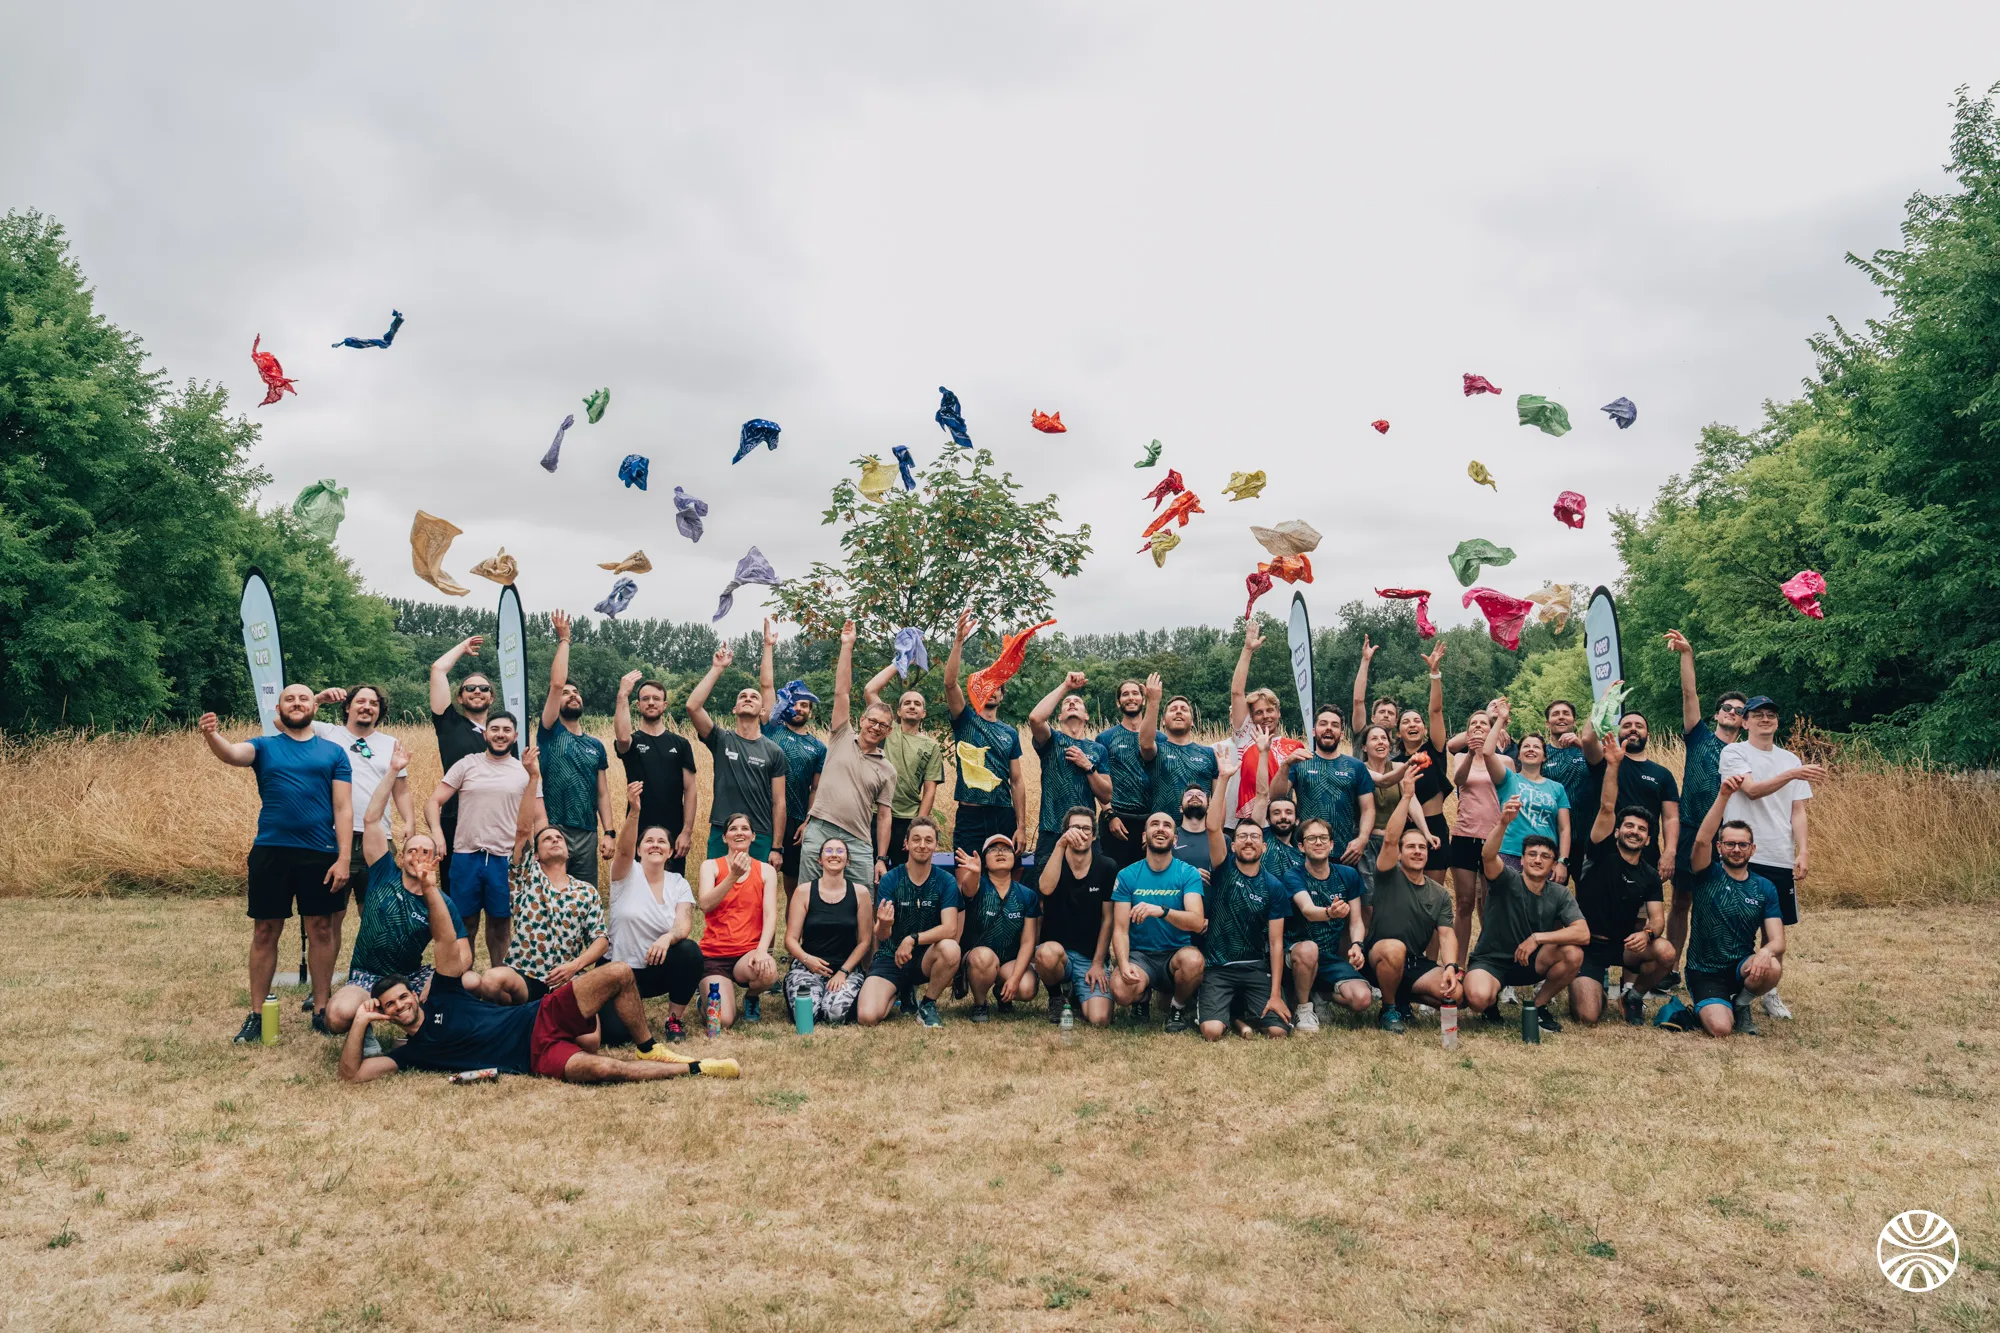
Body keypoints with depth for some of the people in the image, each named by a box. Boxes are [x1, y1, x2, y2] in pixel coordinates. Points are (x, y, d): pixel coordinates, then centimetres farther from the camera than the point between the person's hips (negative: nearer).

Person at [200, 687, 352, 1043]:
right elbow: (233, 753, -17)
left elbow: (343, 809, 2)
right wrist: (212, 736, -40)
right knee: (265, 931, 6)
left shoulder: (333, 752, 7)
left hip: (320, 854, 0)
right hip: (271, 852, 0)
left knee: (321, 929, 7)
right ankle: (257, 1014, 15)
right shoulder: (265, 746, 7)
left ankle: (321, 1009, 18)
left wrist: (344, 858, -7)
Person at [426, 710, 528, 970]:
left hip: (505, 860, 0)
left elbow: (533, 820, 9)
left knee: (500, 922, 8)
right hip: (466, 857, 0)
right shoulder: (466, 765, 4)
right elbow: (433, 802, 1)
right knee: (466, 922, 8)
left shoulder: (525, 773, 6)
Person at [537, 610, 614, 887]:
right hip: (554, 831, -4)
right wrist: (564, 639, -3)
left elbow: (603, 792, 12)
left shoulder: (596, 746, 14)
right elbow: (556, 684, -8)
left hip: (587, 834, 4)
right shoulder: (550, 733, 3)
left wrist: (609, 832, 1)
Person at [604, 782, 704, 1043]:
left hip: (661, 968, 2)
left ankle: (676, 1019, -8)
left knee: (690, 950, -31)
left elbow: (684, 925, -13)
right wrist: (634, 811, -45)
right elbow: (623, 849, -27)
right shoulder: (627, 874, -5)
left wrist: (668, 937, -37)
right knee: (615, 1033, -22)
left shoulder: (679, 883, 1)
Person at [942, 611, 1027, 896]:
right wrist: (959, 640, -22)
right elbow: (950, 682, -13)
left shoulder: (1010, 733, 13)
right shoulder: (965, 720, 4)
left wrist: (1021, 825, 4)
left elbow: (1016, 781, 11)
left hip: (1004, 816, 3)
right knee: (967, 882, -7)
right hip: (970, 815, -3)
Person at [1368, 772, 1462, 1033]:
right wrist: (1406, 796, -28)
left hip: (1415, 965, 4)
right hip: (1379, 960, -4)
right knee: (1394, 948, -39)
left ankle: (1404, 997, 11)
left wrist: (1450, 966, -20)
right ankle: (1388, 1010, -10)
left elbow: (1447, 934, 0)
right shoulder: (1389, 876, -3)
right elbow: (1389, 839, -20)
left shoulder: (1440, 894, 11)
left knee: (1454, 991, -22)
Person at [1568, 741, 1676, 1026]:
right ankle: (1599, 983, 18)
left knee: (1666, 951, -29)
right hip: (1588, 945, -4)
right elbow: (1606, 808, -16)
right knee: (1588, 1016, -20)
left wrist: (1647, 933, -25)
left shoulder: (1649, 876, 6)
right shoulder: (1603, 853, -4)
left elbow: (1657, 918, -1)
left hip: (1624, 945, 4)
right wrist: (1612, 765, -27)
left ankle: (1634, 993, 3)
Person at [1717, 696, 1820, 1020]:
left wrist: (1802, 853, 0)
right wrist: (1792, 774, -30)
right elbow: (1752, 790, -17)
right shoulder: (1733, 753, -1)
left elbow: (1798, 811, 10)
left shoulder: (1791, 760, 12)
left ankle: (1769, 993, 21)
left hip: (1781, 858, 4)